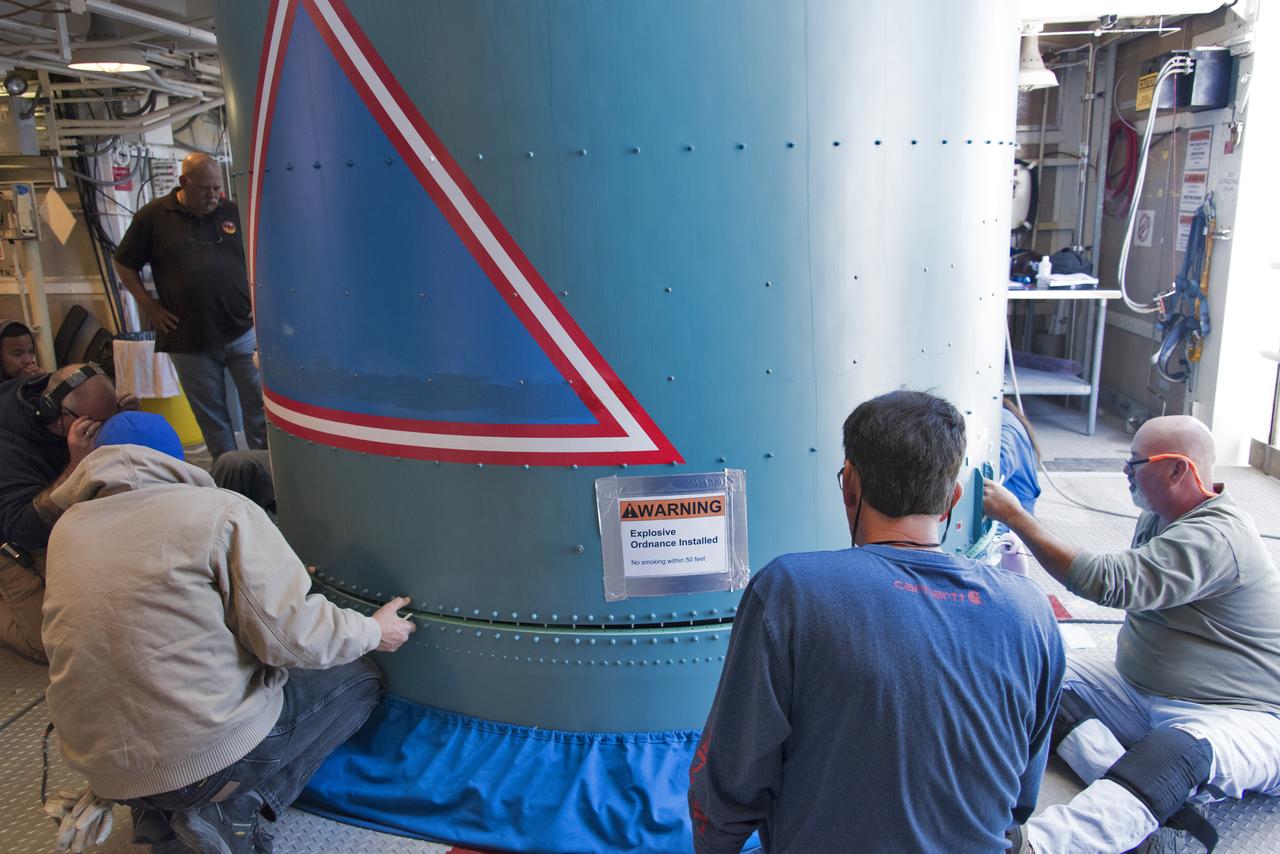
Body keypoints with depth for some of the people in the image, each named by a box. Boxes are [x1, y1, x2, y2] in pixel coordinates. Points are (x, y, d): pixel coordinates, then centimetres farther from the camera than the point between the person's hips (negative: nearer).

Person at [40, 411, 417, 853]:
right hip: (212, 749, -6)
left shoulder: (66, 529, 7)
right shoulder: (223, 511, -11)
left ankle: (159, 811, 13)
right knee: (359, 677, 13)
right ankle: (235, 808, -1)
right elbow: (288, 635, -16)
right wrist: (373, 632, 2)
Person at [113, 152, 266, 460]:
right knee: (211, 416, 9)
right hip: (188, 339, 0)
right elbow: (125, 264, 9)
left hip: (243, 331, 0)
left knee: (260, 404, 1)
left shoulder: (235, 212, 4)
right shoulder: (153, 216, 2)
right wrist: (149, 306, 1)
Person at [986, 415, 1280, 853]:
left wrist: (1015, 516, -27)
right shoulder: (1160, 520, 9)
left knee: (1172, 755, -40)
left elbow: (1106, 581, -32)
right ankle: (1161, 816, -28)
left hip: (1239, 717, -9)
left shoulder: (1216, 539, -23)